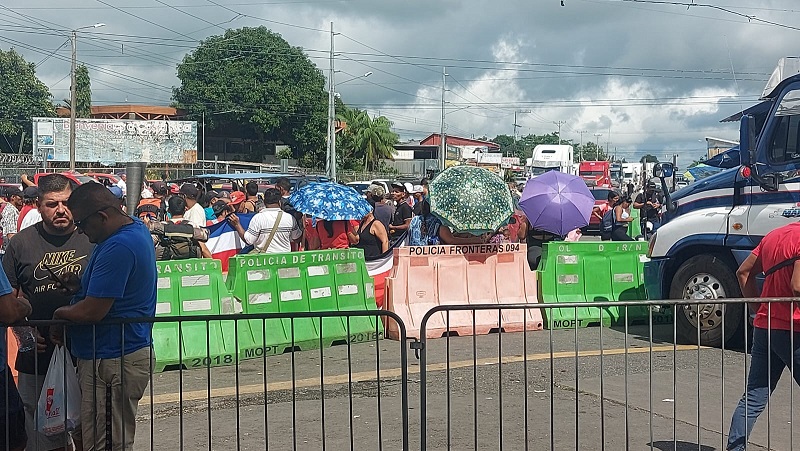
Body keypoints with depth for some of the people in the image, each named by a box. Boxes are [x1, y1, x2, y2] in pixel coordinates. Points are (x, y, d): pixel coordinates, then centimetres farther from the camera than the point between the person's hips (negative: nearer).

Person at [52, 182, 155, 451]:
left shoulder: (118, 247, -23)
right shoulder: (136, 229, 10)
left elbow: (93, 312, -24)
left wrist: (60, 314, -3)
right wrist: (80, 284, 7)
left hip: (112, 361, -11)